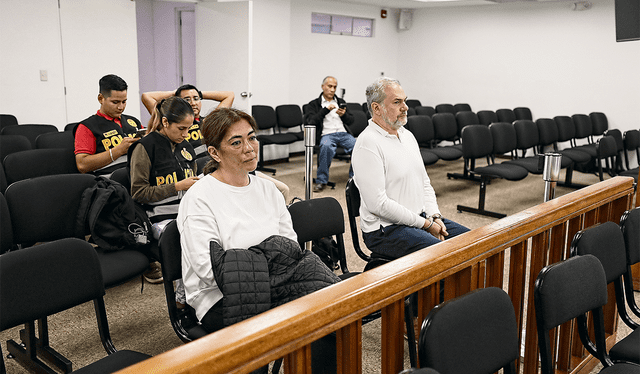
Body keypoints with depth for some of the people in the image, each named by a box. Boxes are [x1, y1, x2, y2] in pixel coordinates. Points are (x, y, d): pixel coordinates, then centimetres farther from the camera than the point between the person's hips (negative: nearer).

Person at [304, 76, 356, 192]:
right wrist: (326, 110, -10)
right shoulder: (314, 104, 13)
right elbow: (311, 121, -4)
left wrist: (343, 115, -1)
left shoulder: (341, 102, 25)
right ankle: (321, 180, -24)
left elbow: (351, 120, 21)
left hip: (344, 133, 4)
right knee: (326, 146, -40)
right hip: (326, 134, -3)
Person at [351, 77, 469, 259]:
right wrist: (425, 224, -16)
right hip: (384, 229, -9)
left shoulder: (407, 135, 13)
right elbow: (378, 204, -23)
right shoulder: (368, 144, -17)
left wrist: (435, 217, 1)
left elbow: (424, 183, 19)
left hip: (422, 218, 9)